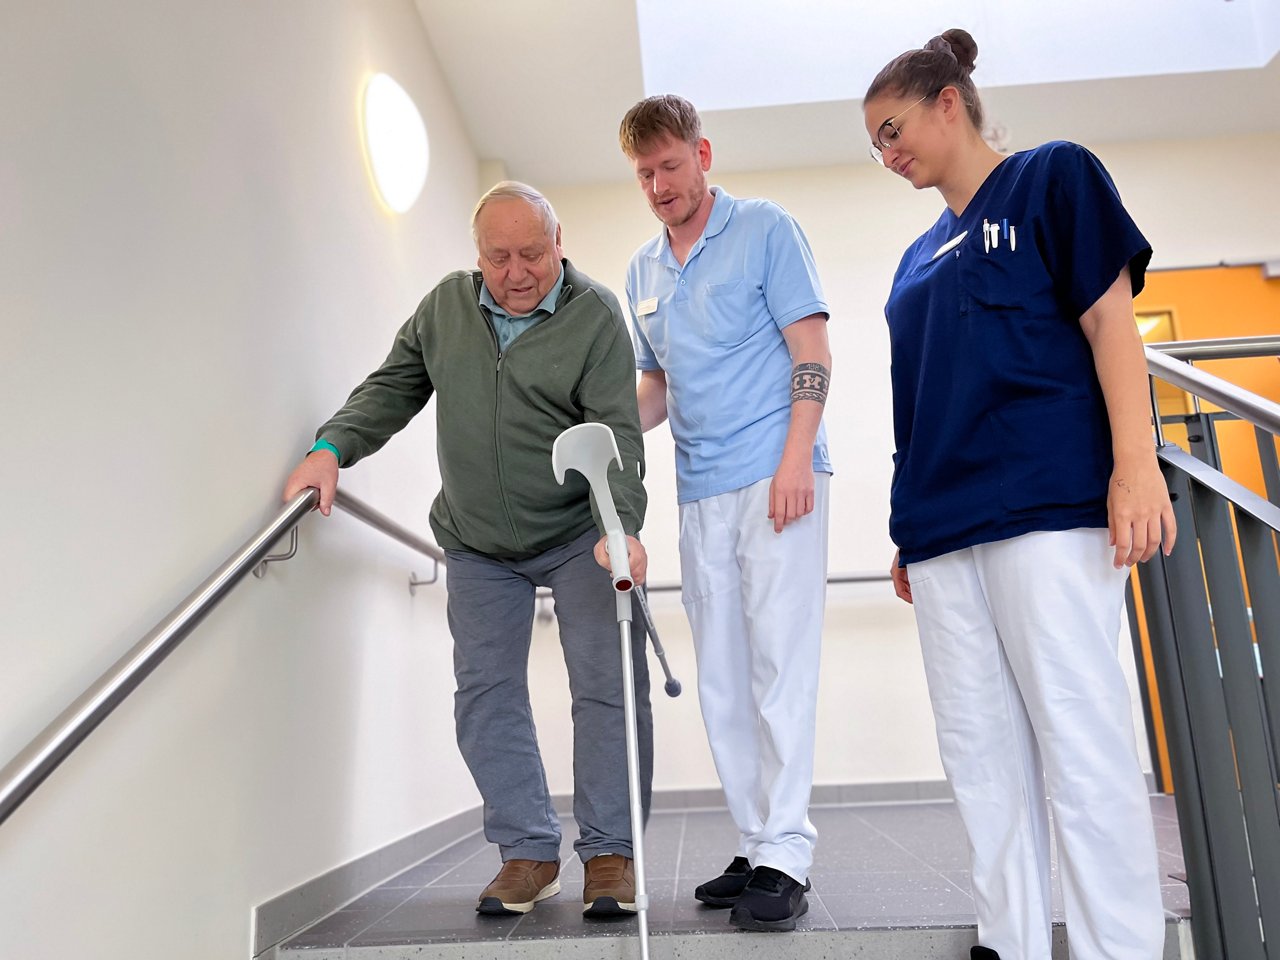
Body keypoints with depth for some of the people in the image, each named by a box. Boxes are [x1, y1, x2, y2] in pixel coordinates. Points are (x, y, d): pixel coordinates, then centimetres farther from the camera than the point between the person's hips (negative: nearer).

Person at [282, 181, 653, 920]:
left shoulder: (596, 314, -10)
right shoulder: (446, 305, 4)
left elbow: (616, 432, -18)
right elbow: (394, 387, 10)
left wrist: (624, 527, -31)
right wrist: (334, 447, -5)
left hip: (579, 535, -3)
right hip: (476, 543, 4)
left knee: (608, 686, -6)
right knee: (486, 694, 3)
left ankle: (610, 853, 9)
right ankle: (530, 852, 16)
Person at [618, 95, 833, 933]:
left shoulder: (767, 229, 2)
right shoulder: (643, 271, 18)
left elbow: (811, 350, -5)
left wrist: (795, 460, -16)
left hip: (775, 475, -6)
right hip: (700, 490, 6)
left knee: (780, 661, -8)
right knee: (722, 678, 6)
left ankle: (785, 856, 0)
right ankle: (757, 847, 16)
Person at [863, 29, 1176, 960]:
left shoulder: (1052, 176, 8)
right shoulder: (919, 258, 23)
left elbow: (1110, 320, -2)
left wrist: (1136, 465, -13)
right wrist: (910, 530, 18)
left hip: (1048, 502, -6)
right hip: (942, 529, 6)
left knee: (1078, 739, -6)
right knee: (980, 750, 6)